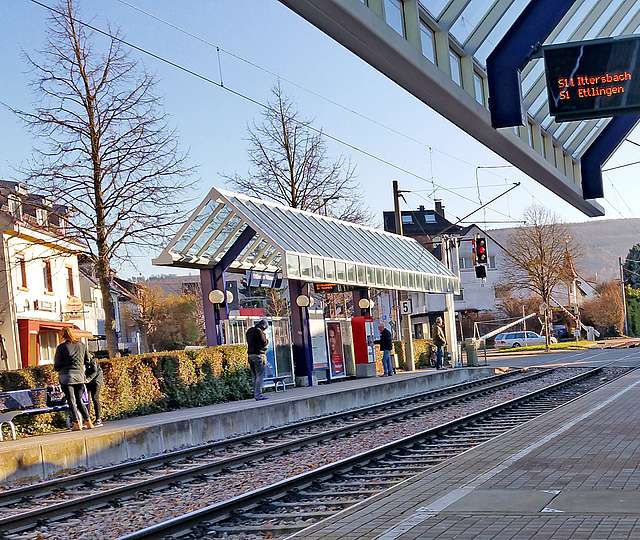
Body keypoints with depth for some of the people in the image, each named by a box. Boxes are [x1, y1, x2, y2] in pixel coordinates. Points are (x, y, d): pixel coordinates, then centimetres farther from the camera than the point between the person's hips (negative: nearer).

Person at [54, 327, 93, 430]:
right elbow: (87, 359, 16)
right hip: (80, 376, 4)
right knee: (79, 400, 14)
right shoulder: (82, 345, 8)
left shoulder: (61, 347, -3)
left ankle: (76, 423, -5)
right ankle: (88, 421, 6)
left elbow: (56, 366, -1)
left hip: (66, 376, -4)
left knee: (71, 401, 1)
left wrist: (59, 369, 20)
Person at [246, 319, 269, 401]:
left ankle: (255, 394, 16)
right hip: (259, 355, -8)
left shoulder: (249, 331, 14)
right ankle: (258, 395, -10)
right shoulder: (259, 331, -13)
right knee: (260, 375, -6)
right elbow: (264, 343, -16)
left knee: (254, 376, 13)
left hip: (250, 354, 8)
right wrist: (267, 340, 6)